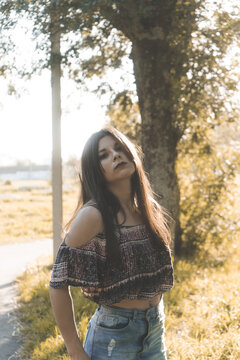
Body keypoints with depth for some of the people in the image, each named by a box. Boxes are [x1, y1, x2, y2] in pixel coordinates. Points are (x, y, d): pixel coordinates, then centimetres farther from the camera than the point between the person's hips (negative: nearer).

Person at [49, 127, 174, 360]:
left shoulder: (151, 210, 3)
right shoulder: (94, 215, -17)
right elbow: (59, 284, -17)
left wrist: (156, 326, 13)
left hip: (155, 333, 6)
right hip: (113, 335, -5)